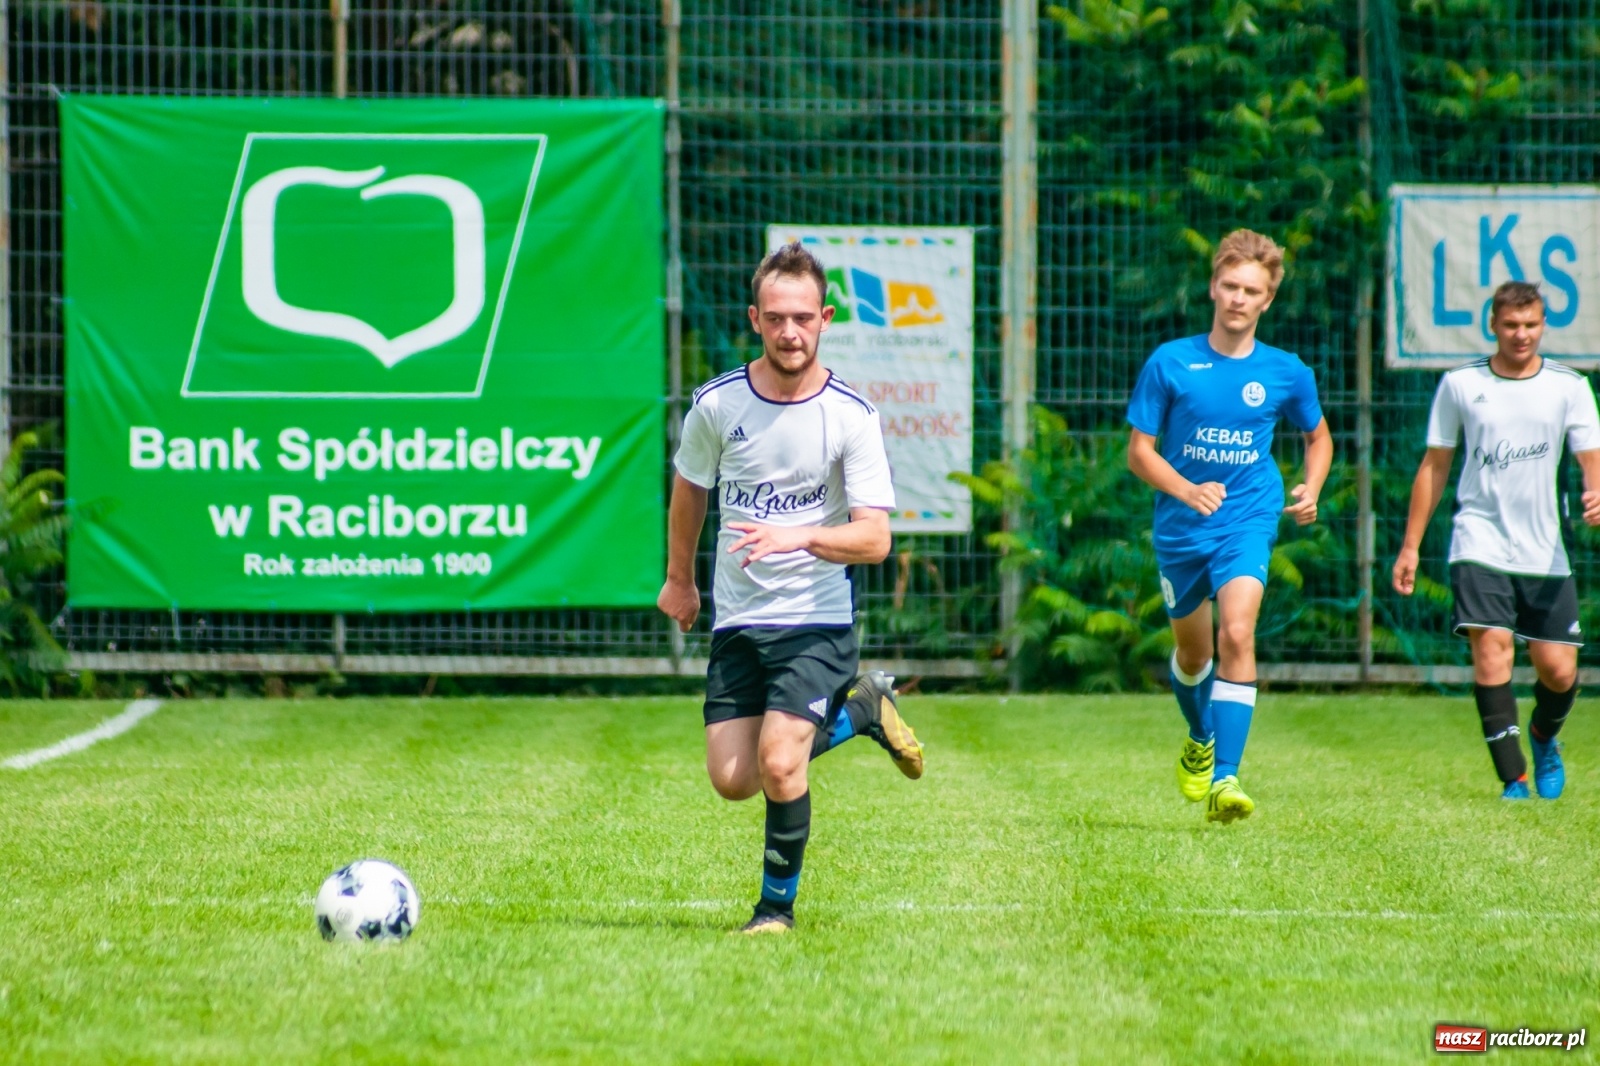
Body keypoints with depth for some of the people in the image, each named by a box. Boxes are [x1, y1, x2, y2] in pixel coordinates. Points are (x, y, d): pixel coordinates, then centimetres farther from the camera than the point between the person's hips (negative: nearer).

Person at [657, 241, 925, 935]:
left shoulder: (852, 416, -11)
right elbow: (690, 487, 17)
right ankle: (856, 711, 25)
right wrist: (679, 579, 25)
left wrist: (799, 537, -31)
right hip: (737, 621, 4)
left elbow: (874, 539, -15)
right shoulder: (717, 403, -3)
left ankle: (778, 904, 5)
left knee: (778, 765, -19)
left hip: (816, 622, -4)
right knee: (732, 781, -1)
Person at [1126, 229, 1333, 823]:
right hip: (1180, 529, 2)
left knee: (1237, 634, -23)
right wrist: (1187, 491, -20)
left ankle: (1225, 778, -27)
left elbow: (1318, 436, 18)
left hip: (1248, 524, -1)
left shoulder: (1286, 372, 0)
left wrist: (1311, 490, -1)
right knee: (1193, 649, 17)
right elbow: (1139, 450, -2)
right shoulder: (1171, 363, -4)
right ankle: (1200, 741, 49)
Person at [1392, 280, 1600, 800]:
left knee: (1558, 669, 1)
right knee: (1492, 648, -18)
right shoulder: (1460, 385, 4)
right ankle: (1513, 777, -15)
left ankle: (1544, 739, 35)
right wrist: (1411, 546, 8)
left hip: (1544, 552, 1)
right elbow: (1434, 465, 10)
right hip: (1479, 546, -1)